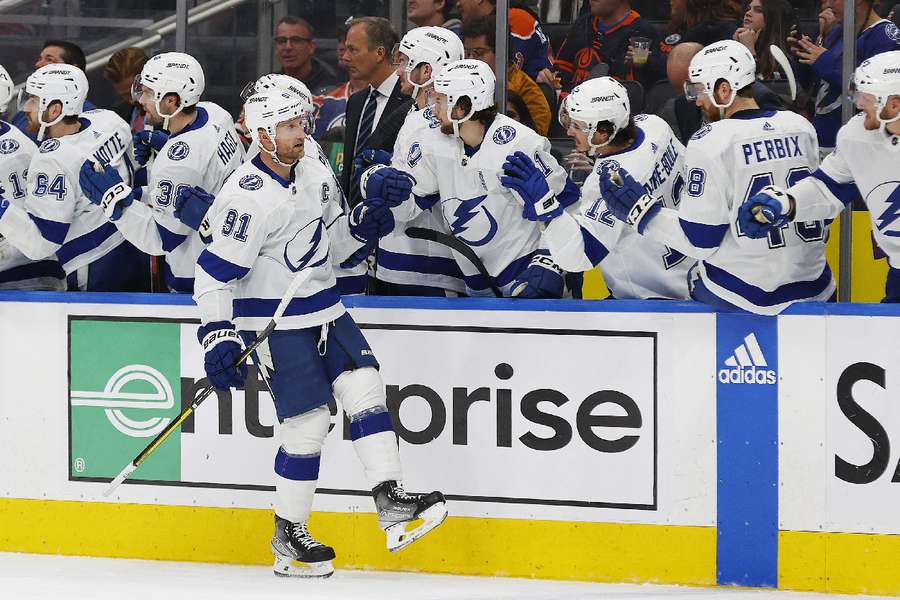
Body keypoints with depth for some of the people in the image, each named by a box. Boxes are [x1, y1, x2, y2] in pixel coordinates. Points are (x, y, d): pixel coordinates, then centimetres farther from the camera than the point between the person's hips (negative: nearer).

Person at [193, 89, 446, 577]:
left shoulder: (300, 174, 8)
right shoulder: (248, 197, -20)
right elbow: (214, 273, -21)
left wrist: (358, 225, 6)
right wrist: (217, 336, -27)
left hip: (324, 311, 8)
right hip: (276, 323, -8)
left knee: (364, 387, -6)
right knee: (307, 423, -6)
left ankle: (391, 503, -9)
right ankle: (287, 536, 8)